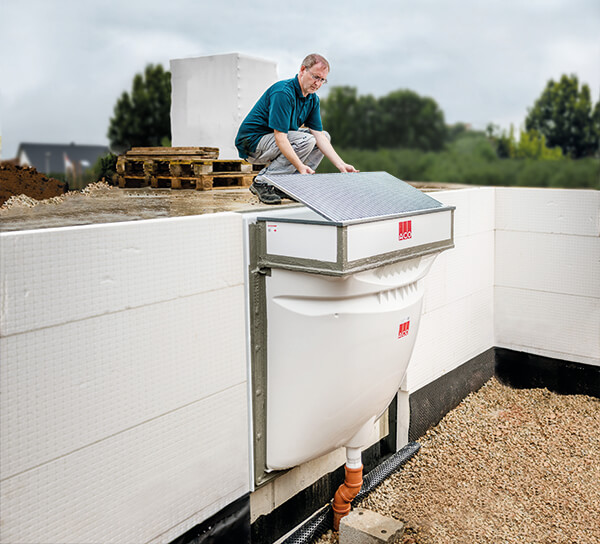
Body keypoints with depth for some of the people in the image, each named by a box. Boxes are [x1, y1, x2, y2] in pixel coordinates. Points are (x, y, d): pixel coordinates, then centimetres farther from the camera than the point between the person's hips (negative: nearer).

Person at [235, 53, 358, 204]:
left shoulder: (313, 99, 3)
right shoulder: (283, 92, -25)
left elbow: (319, 136, -2)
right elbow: (280, 137, -31)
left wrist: (341, 165, -14)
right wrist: (300, 166, -41)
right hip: (252, 142, -9)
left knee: (324, 136, 5)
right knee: (306, 140, -27)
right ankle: (262, 183, -19)